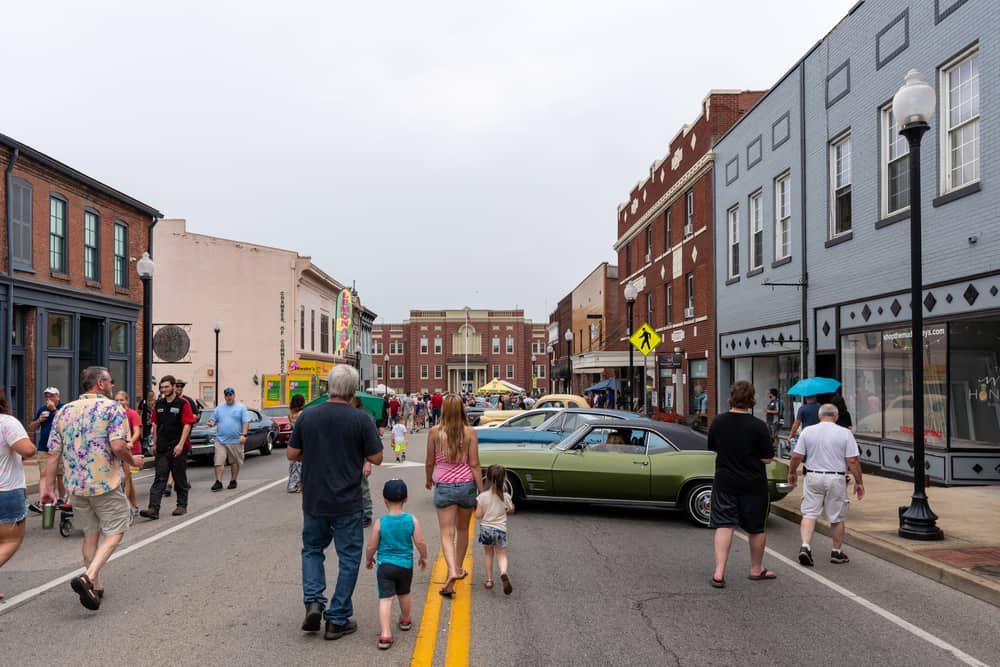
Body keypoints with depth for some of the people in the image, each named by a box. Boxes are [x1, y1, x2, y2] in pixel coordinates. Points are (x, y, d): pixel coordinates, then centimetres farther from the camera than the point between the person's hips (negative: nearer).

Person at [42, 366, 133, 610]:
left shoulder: (64, 411, 8)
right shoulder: (112, 408, -9)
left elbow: (53, 453, 6)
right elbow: (118, 446, -20)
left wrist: (48, 486, 10)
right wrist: (130, 460, 0)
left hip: (75, 485, 6)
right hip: (106, 483, -6)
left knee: (91, 534, 19)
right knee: (114, 532, 4)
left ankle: (95, 586, 25)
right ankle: (88, 577, -15)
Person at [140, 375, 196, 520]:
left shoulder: (183, 404, -6)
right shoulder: (158, 404, 10)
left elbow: (187, 425, -11)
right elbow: (155, 425, 16)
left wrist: (180, 444, -17)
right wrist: (154, 443, 12)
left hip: (177, 448, -4)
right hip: (162, 448, 4)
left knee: (180, 478, 7)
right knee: (159, 478, -2)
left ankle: (182, 505, 18)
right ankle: (154, 508, -8)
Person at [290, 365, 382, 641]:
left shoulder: (307, 416, -3)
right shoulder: (361, 419, -12)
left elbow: (291, 454, 2)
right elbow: (376, 458, -9)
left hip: (313, 501, 3)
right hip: (347, 503, -3)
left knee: (312, 549, 23)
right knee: (348, 558, 10)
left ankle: (313, 602, 6)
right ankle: (337, 620, 13)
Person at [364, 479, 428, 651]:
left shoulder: (380, 522, -11)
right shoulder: (412, 520, -9)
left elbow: (371, 547, -5)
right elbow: (420, 543, -7)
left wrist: (368, 559, 14)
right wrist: (424, 557, 11)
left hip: (385, 565, -2)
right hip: (405, 565, 2)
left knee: (385, 599, -5)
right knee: (404, 594, 24)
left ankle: (385, 635, -16)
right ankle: (405, 620, 47)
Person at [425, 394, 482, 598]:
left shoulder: (434, 432, -6)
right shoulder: (470, 432, -6)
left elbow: (429, 463, 2)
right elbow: (474, 464, -7)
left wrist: (429, 480, 21)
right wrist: (481, 491, -1)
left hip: (443, 486, -1)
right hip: (466, 485, 1)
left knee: (447, 533, 0)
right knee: (463, 530, 20)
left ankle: (452, 571, -20)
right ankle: (458, 569, 33)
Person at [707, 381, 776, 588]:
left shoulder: (717, 422, -4)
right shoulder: (758, 426, -16)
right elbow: (767, 459, -12)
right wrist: (752, 454, 7)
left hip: (724, 483, 2)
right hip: (753, 484, -2)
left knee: (723, 526, 2)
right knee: (756, 528, 16)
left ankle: (719, 572, -9)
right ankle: (756, 569, 31)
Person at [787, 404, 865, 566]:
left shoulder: (807, 431, 0)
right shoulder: (845, 433, -4)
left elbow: (796, 456, 1)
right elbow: (852, 461, -7)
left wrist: (792, 472, 17)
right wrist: (859, 482, 3)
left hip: (813, 477, 1)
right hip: (836, 479, -1)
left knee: (809, 514, 5)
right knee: (837, 518, 11)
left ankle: (805, 546, -10)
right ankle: (837, 552, 21)